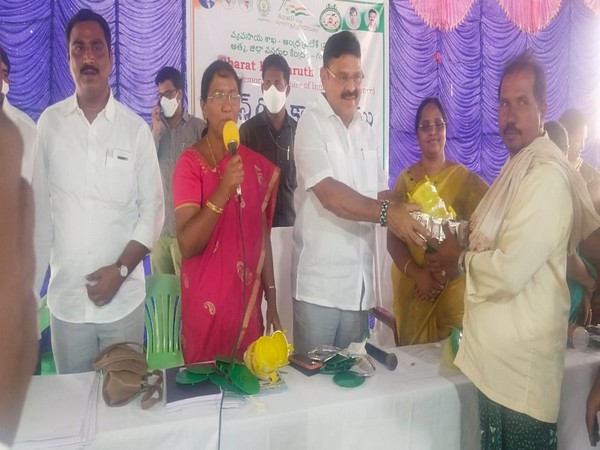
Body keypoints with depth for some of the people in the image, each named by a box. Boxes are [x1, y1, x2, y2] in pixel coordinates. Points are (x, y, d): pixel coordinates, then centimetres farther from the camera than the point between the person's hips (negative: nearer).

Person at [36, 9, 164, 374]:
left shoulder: (136, 128, -3)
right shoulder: (48, 124, 0)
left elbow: (153, 210, -2)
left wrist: (120, 269, -10)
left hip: (123, 298, -1)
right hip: (65, 297, 1)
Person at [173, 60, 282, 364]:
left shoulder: (257, 164, 4)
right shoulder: (190, 163, -10)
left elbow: (263, 238, 8)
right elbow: (186, 244, -19)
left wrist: (271, 300, 8)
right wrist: (223, 190, -28)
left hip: (248, 305, 4)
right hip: (205, 306, -4)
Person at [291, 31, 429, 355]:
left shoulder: (366, 132, 14)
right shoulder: (311, 122, -7)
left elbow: (381, 193, 14)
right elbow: (329, 194, -19)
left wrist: (403, 215, -6)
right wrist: (386, 213, -28)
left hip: (359, 282, 6)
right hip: (319, 283, -6)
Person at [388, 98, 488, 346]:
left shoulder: (465, 179, -5)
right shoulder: (405, 179, 2)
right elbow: (393, 238, -2)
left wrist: (446, 271, -17)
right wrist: (416, 273, -17)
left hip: (450, 290, -2)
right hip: (409, 287, 2)